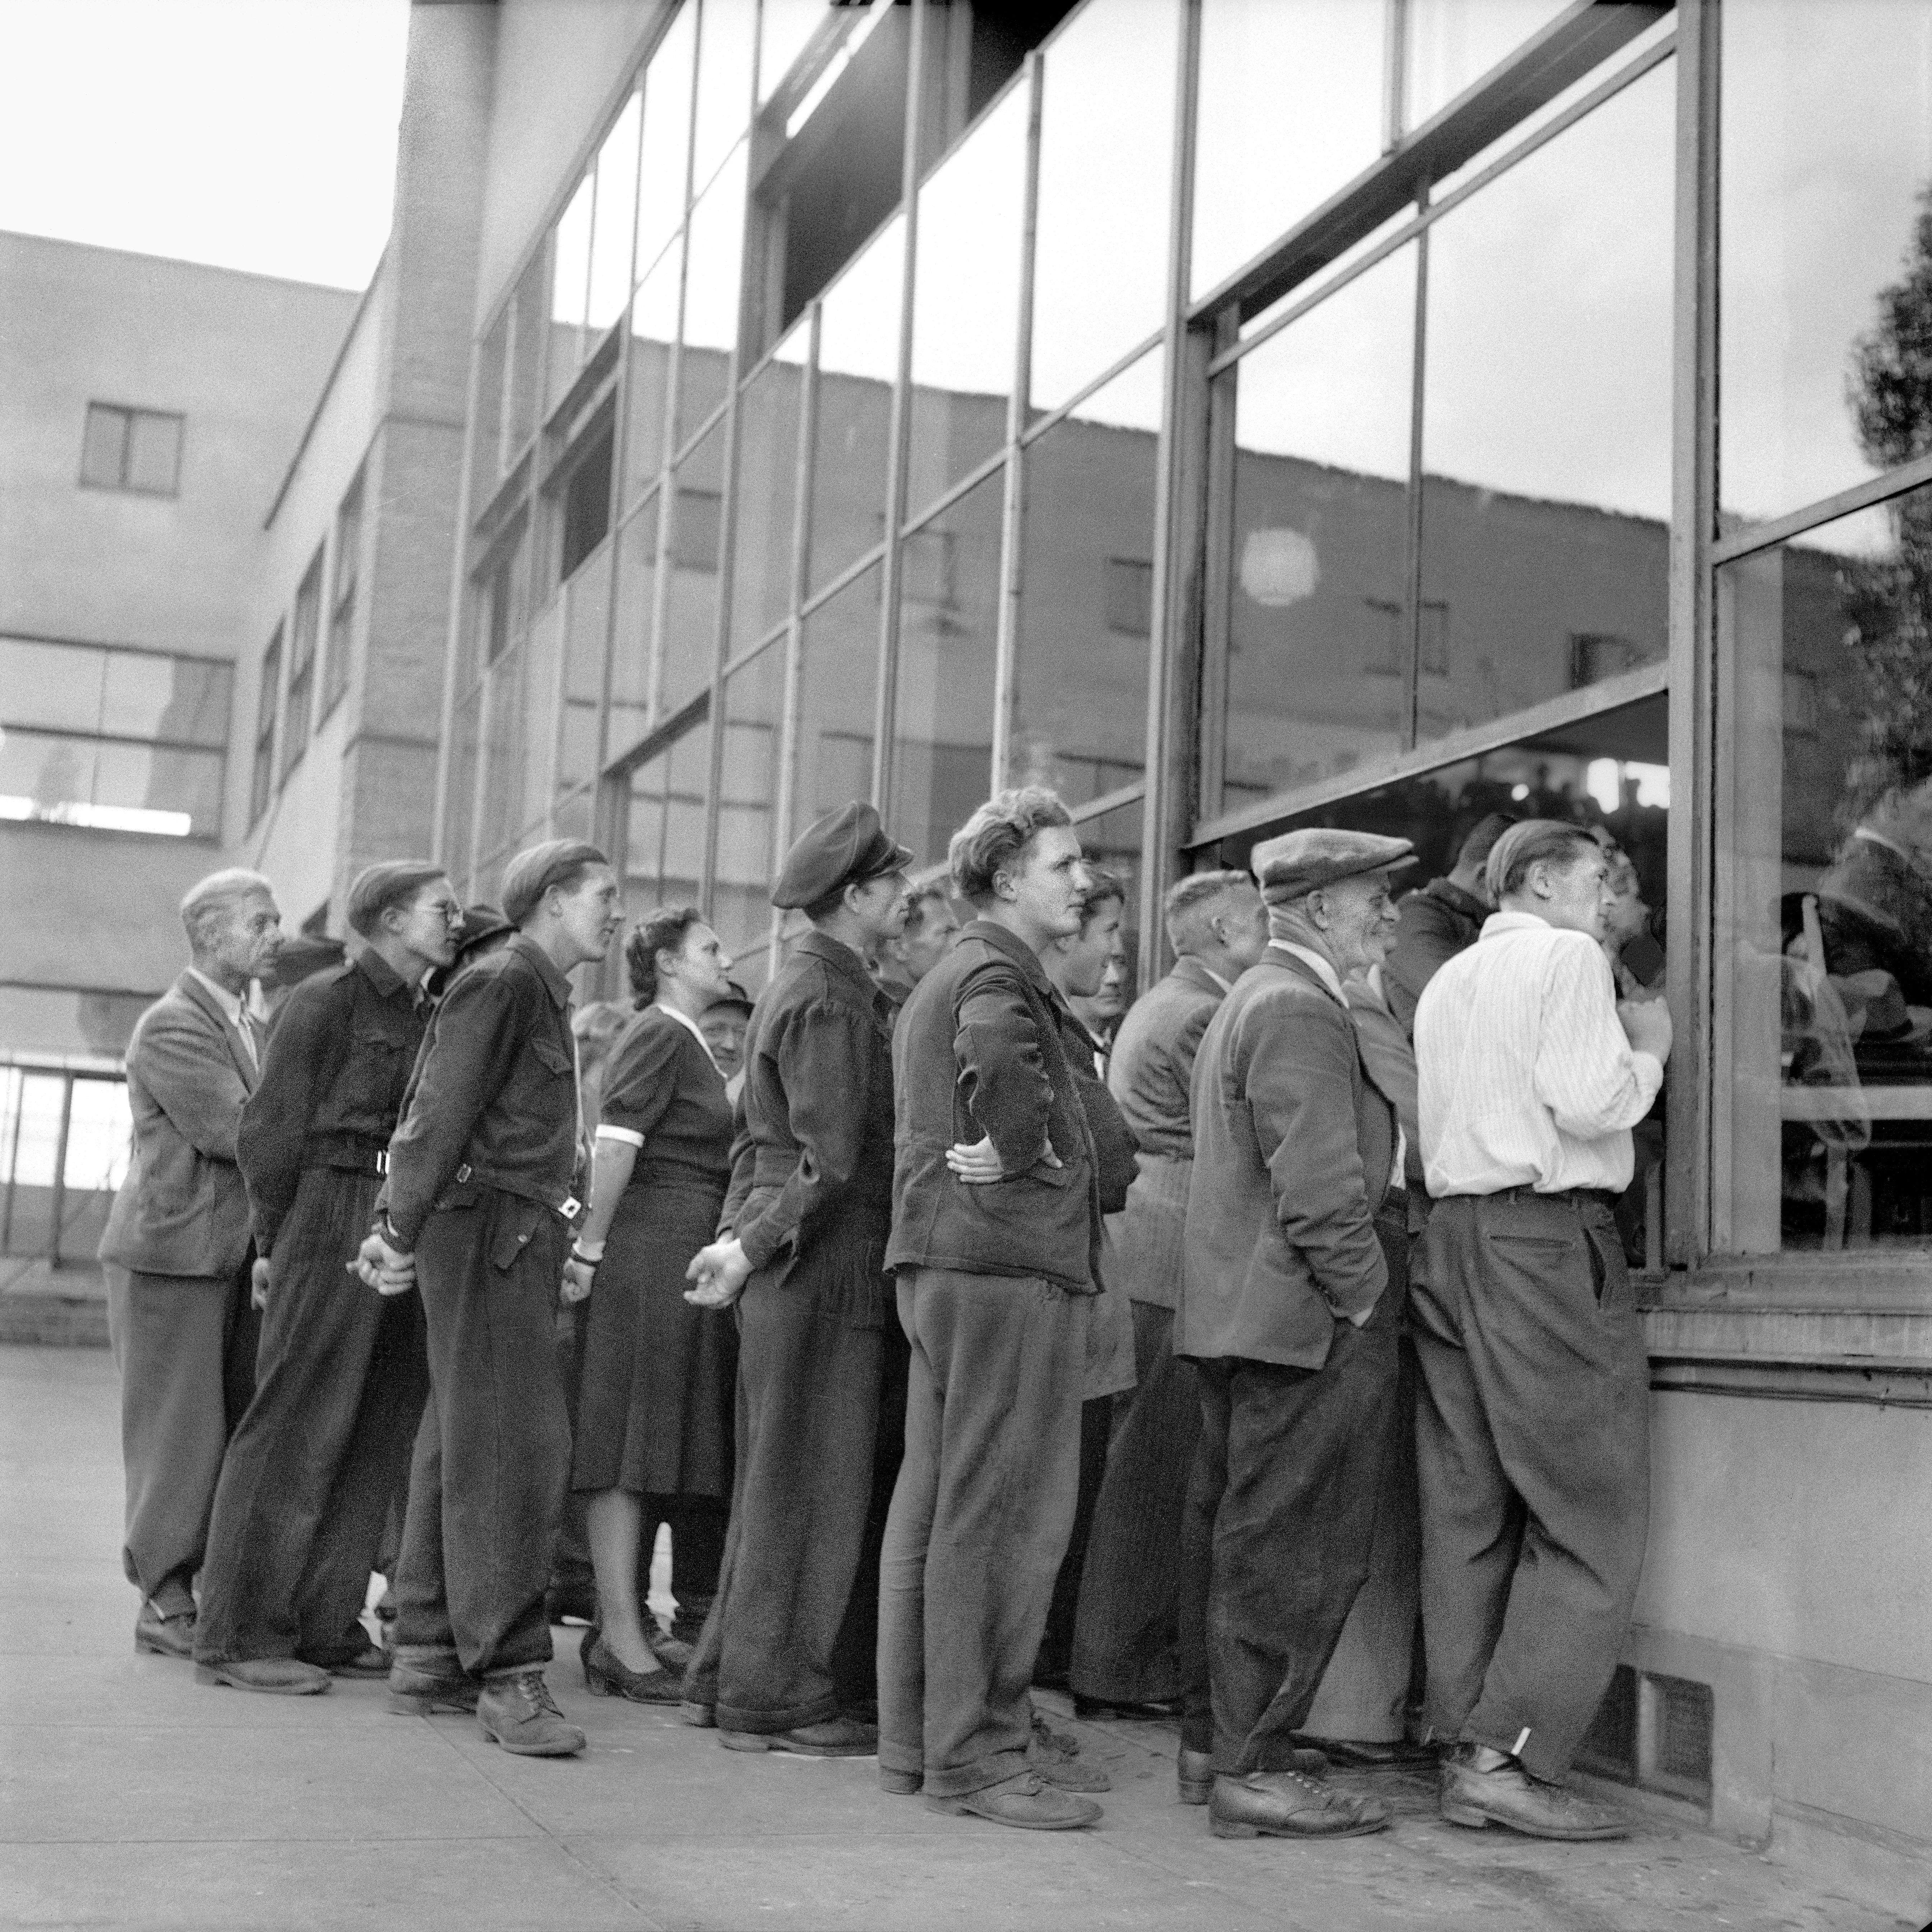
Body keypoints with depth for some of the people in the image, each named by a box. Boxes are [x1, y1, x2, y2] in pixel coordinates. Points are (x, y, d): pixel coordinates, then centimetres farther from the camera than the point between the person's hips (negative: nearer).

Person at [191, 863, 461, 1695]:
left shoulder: (419, 1012, 17)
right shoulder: (326, 1000, -6)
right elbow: (272, 1126, -7)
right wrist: (276, 1242, -3)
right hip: (331, 1222, -8)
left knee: (380, 1433, 8)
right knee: (297, 1429, -5)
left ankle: (326, 1625, 17)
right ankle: (238, 1635, 2)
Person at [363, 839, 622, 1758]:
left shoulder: (541, 992, 18)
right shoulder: (500, 983, -10)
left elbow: (423, 1112, 18)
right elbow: (441, 1112, -15)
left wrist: (397, 1222, 13)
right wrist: (404, 1231, -16)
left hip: (521, 1241, 10)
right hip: (487, 1228, -10)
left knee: (461, 1446, 11)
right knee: (513, 1444, -10)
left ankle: (428, 1660, 18)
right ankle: (507, 1673, -8)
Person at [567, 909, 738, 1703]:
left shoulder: (688, 1043, 21)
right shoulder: (656, 1036, -8)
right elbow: (615, 1145, -16)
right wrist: (591, 1245, -18)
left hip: (692, 1253, 10)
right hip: (650, 1248, -10)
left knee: (659, 1445, 12)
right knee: (628, 1440, -7)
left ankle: (625, 1623, 19)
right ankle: (620, 1636, -4)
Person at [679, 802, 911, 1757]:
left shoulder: (794, 986, 17)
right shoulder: (832, 1001, -15)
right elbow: (833, 1161, -22)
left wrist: (743, 1235, 16)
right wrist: (752, 1247, -19)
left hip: (784, 1264, 10)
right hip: (824, 1265, -10)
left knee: (775, 1482, 16)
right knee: (810, 1485, -2)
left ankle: (729, 1677, 24)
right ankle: (776, 1698, 6)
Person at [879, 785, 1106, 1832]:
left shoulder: (941, 978, 22)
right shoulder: (997, 972, -11)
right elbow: (997, 1054, -34)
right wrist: (1019, 1155, -21)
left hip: (940, 1262, 10)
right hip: (1011, 1262, -10)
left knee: (936, 1501, 13)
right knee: (1004, 1512, -6)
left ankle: (913, 1735, 20)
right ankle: (975, 1753, -1)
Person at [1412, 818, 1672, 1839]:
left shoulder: (1446, 980, 21)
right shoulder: (1567, 956, -3)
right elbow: (1590, 1104, -13)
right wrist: (1649, 1047, 6)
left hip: (1448, 1233, 8)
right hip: (1546, 1238, -8)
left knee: (1468, 1517, 8)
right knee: (1588, 1519, -3)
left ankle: (1466, 1756, 10)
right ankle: (1509, 1755, -8)